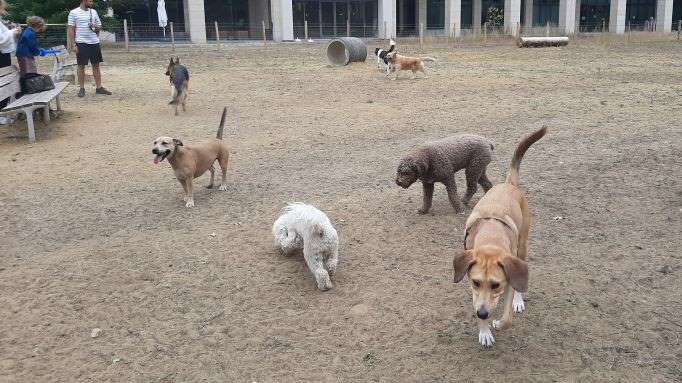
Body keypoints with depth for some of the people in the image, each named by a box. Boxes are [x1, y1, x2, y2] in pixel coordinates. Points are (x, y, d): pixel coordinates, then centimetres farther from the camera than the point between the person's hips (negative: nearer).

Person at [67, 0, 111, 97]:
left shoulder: (94, 12, 11)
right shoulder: (74, 13, -2)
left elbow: (100, 27, 15)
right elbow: (71, 30, -3)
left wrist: (95, 27, -8)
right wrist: (73, 44, -10)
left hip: (94, 42, 4)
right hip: (81, 43, -4)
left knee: (96, 65, 6)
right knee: (81, 66, 1)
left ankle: (99, 87, 11)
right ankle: (82, 88, 8)